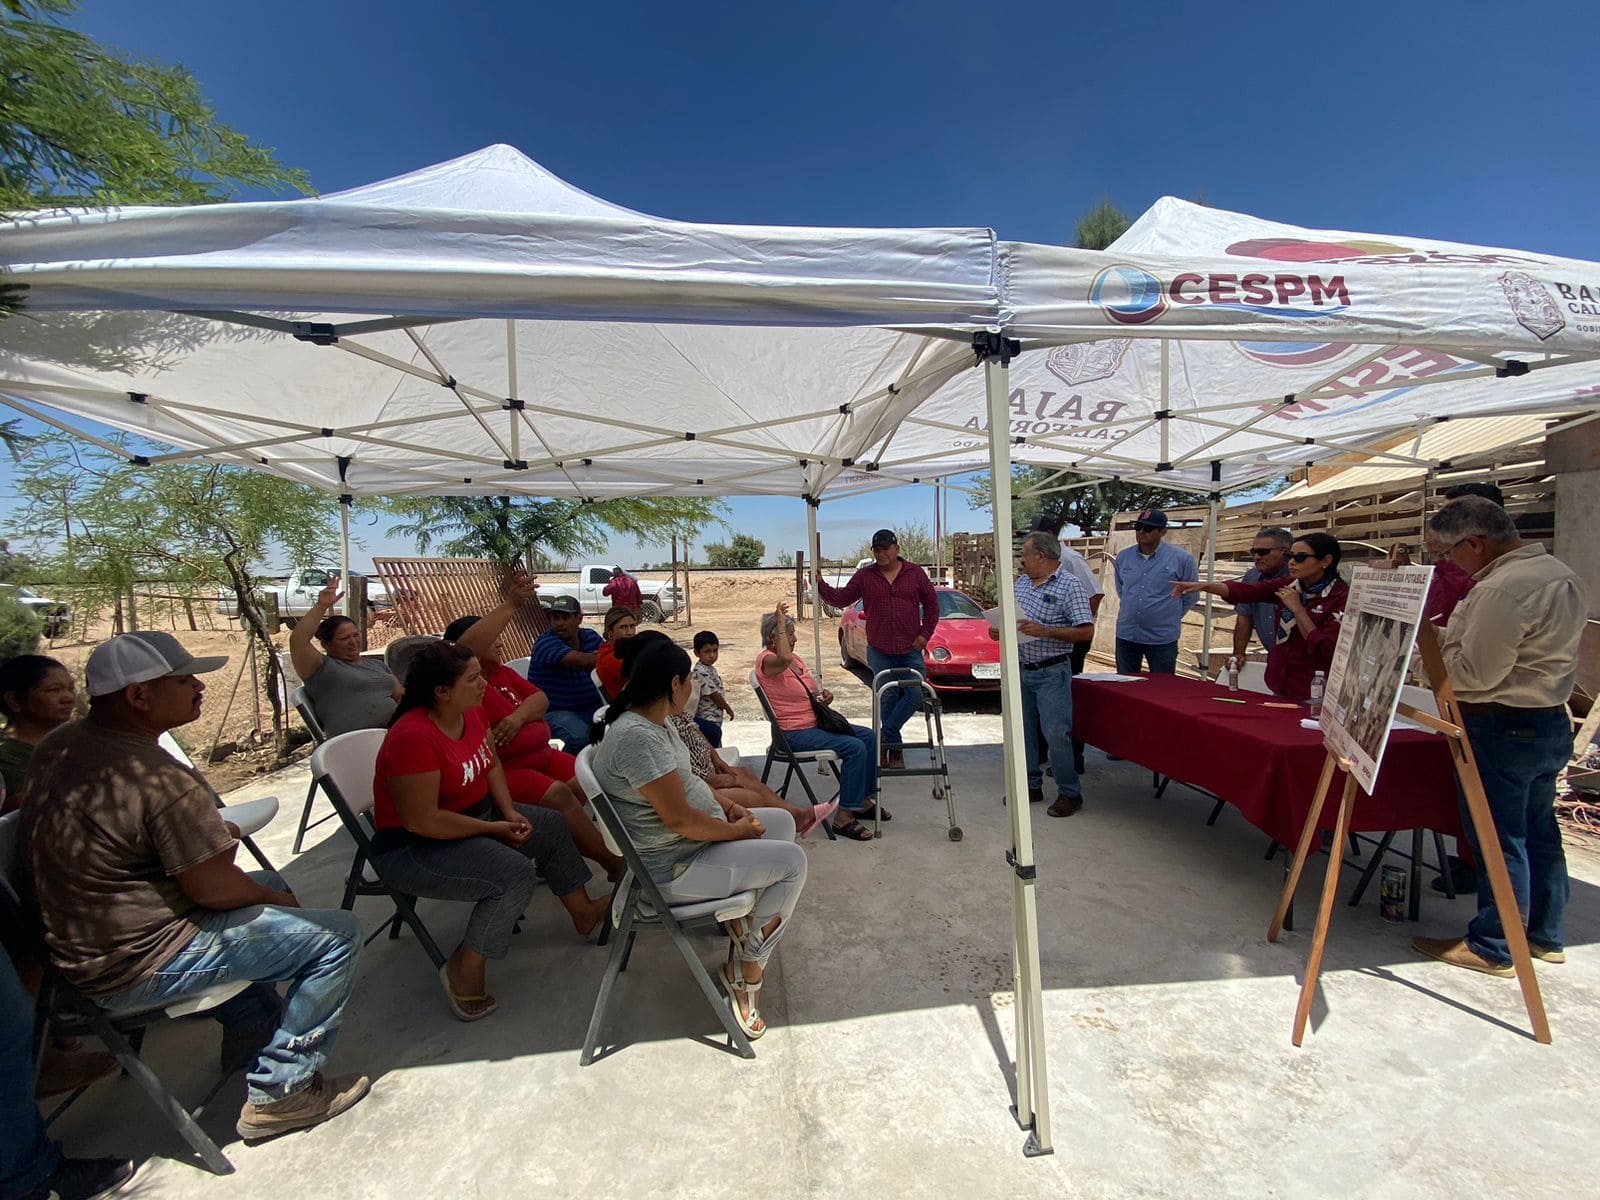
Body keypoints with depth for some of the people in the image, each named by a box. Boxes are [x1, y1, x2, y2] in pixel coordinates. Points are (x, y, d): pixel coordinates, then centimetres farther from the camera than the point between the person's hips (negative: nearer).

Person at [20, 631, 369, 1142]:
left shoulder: (58, 746, -1)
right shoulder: (163, 780, -30)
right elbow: (212, 888, -21)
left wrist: (207, 833, 10)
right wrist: (275, 900, -1)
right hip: (135, 969, -10)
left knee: (269, 885, 27)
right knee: (336, 934, -9)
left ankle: (248, 1039, 34)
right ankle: (280, 1093, 2)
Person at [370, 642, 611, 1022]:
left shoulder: (472, 712, -5)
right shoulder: (414, 737, -31)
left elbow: (492, 764, 9)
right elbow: (421, 821, -30)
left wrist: (510, 812, -6)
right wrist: (495, 828, -21)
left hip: (476, 813, 10)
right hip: (411, 848, -9)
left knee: (553, 826, 8)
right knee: (516, 873, -25)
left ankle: (583, 912, 24)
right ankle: (466, 969, -4)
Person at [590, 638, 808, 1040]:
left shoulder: (649, 720, 3)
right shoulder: (638, 737, -29)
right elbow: (681, 820, -28)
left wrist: (726, 808, 3)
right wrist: (738, 830, -13)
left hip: (687, 838, 10)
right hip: (672, 869, -10)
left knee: (782, 822, 14)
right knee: (792, 861, -9)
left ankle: (741, 920, 18)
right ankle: (746, 971, 6)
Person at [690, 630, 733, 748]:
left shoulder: (710, 668, 8)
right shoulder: (701, 672, -21)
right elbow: (713, 694, -19)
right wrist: (728, 708, -8)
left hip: (715, 719, 10)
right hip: (708, 720, -10)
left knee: (717, 748, 18)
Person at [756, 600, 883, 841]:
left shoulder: (794, 657, 14)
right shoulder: (766, 660, -14)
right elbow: (784, 659, -41)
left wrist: (824, 695, 1)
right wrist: (780, 619, -32)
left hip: (814, 722, 10)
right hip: (794, 733, -10)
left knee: (868, 736, 4)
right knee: (854, 747, -23)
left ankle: (864, 801, 13)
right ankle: (844, 817, -17)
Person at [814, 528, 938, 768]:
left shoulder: (915, 573, 4)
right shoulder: (865, 576, 4)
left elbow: (931, 603, 9)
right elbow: (841, 598, 3)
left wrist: (925, 633, 0)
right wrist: (821, 585, -13)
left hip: (911, 650, 0)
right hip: (879, 651, 0)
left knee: (915, 695, -11)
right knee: (888, 699, 4)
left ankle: (884, 738, 4)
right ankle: (894, 748, 17)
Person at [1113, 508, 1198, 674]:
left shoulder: (1181, 558, -8)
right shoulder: (1123, 557, 2)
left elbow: (1190, 596, 2)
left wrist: (1171, 617, 5)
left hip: (1162, 638, -3)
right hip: (1126, 635, 4)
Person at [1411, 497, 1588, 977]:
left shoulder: (1501, 589, -22)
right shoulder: (1561, 574, 12)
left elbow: (1474, 673, -23)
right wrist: (1451, 636, 13)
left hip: (1503, 728, -10)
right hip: (1551, 721, 10)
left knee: (1498, 841, 0)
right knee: (1539, 832, 19)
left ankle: (1492, 948, 11)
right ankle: (1546, 936, 32)